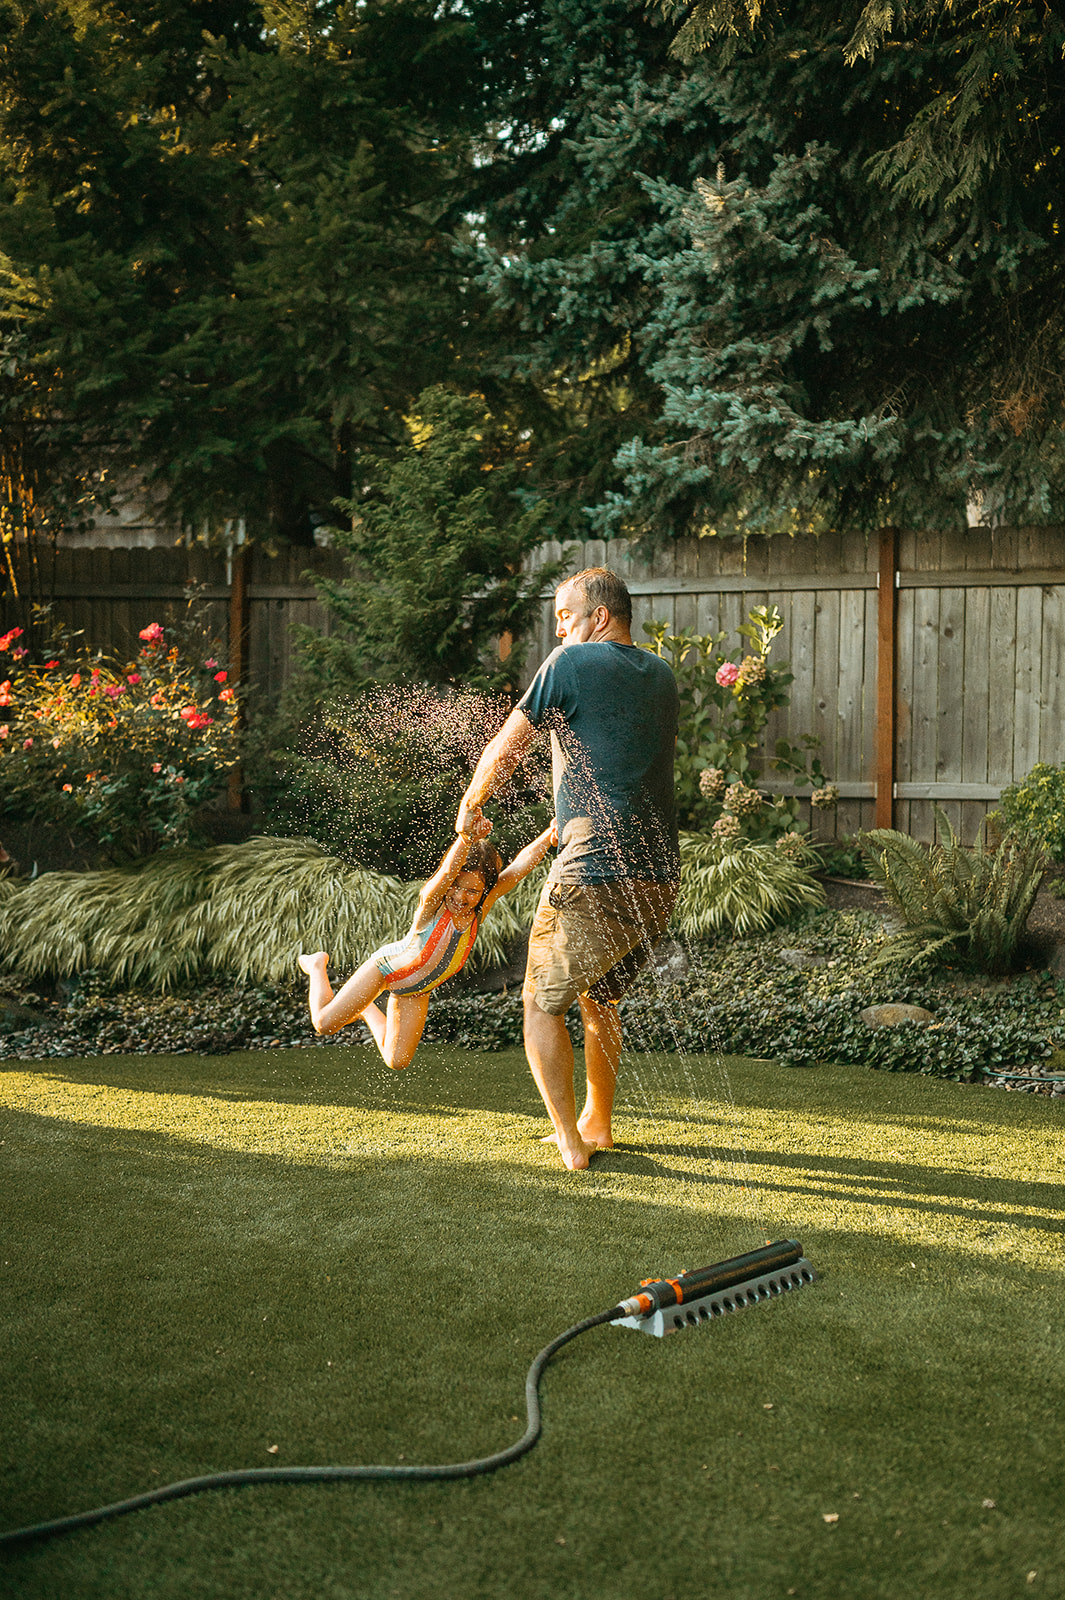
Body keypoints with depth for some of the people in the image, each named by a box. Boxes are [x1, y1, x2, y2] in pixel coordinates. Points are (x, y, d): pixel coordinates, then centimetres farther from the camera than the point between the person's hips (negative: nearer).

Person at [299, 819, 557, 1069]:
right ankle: (319, 966, 27)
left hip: (416, 991, 5)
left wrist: (549, 837, -53)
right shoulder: (432, 903, -36)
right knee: (325, 1024, -2)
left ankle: (366, 1010, 34)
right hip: (387, 965, -5)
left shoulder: (480, 909, -23)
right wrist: (467, 838, -80)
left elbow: (518, 868, -35)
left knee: (398, 1061, 8)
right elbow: (447, 871, -59)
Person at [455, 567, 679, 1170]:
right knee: (600, 998, 25)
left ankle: (570, 1141, 5)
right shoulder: (663, 676, 15)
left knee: (543, 1005, 9)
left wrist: (471, 806, 18)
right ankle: (598, 1124, 34)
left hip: (596, 871, -7)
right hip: (661, 876, 7)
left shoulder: (572, 663, -4)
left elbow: (506, 746, 1)